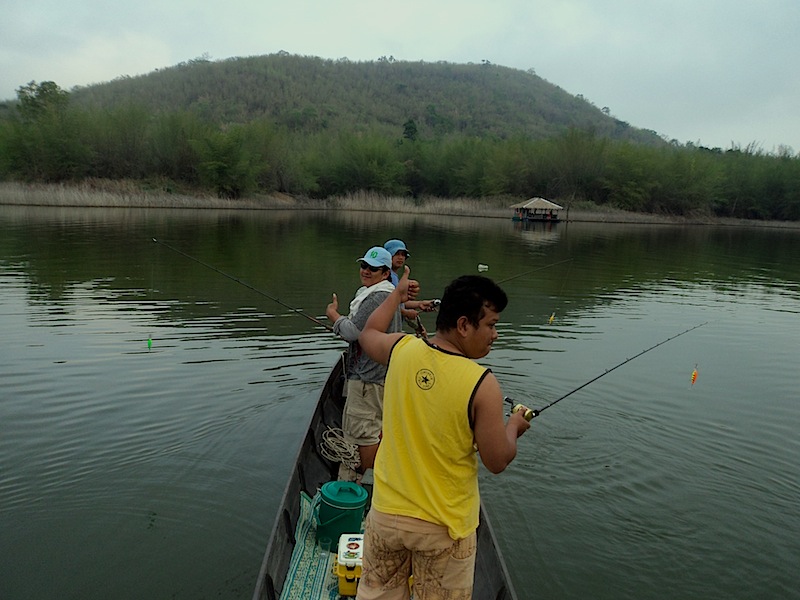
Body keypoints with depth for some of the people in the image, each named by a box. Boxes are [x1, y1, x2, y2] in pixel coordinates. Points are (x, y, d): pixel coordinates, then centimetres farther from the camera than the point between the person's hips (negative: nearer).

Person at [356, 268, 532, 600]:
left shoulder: (402, 349, -12)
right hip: (444, 526, -3)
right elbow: (497, 461, -15)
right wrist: (514, 426, 6)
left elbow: (368, 334, 12)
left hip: (386, 513, 4)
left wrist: (397, 293, 27)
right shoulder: (482, 384, -25)